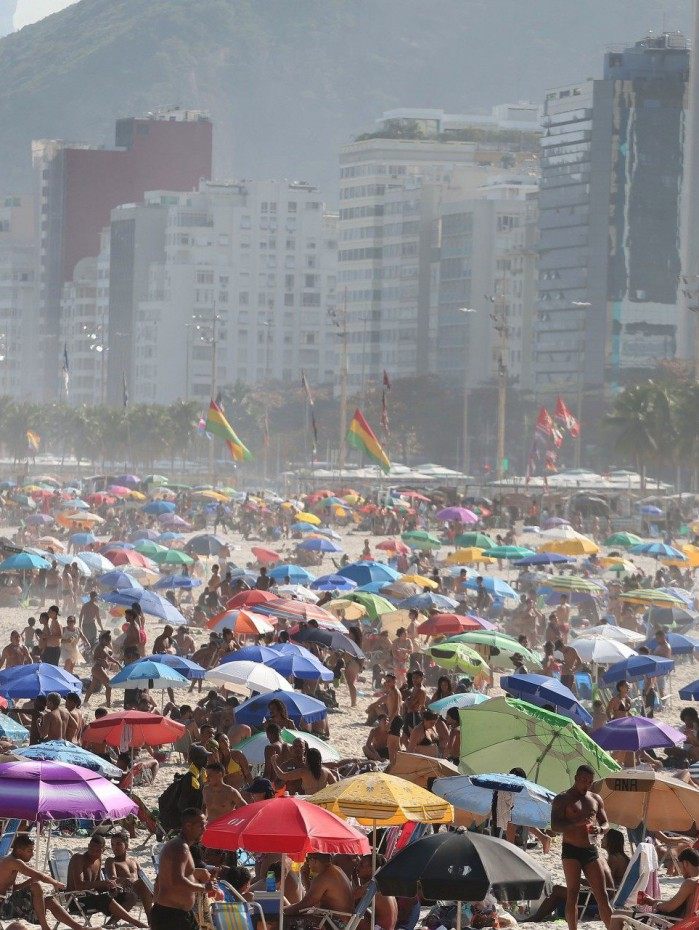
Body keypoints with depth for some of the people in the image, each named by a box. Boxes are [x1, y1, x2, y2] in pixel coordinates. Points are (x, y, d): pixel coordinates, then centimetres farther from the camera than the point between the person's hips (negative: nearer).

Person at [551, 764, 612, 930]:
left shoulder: (596, 799, 15)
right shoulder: (562, 799, 0)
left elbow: (606, 823, 17)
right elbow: (555, 826, -10)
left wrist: (600, 829, -8)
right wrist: (576, 824, -26)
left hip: (591, 850, 4)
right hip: (571, 850, -4)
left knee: (602, 896, 2)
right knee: (572, 895, -5)